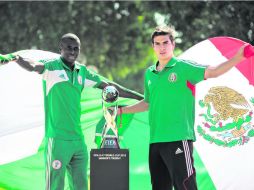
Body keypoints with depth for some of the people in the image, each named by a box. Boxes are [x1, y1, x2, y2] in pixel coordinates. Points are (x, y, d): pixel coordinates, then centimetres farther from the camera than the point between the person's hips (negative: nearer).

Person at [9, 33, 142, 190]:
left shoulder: (82, 71, 14)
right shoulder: (52, 67, -4)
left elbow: (109, 86, 23)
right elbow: (32, 66, -26)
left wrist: (142, 98, 26)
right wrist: (17, 58, -50)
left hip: (78, 140, 6)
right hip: (58, 140, -6)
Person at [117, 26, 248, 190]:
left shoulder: (183, 67, -3)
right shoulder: (149, 74, 15)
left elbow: (211, 72, -17)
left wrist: (238, 57, -31)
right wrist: (121, 110, 31)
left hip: (179, 139, -7)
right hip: (155, 140, 7)